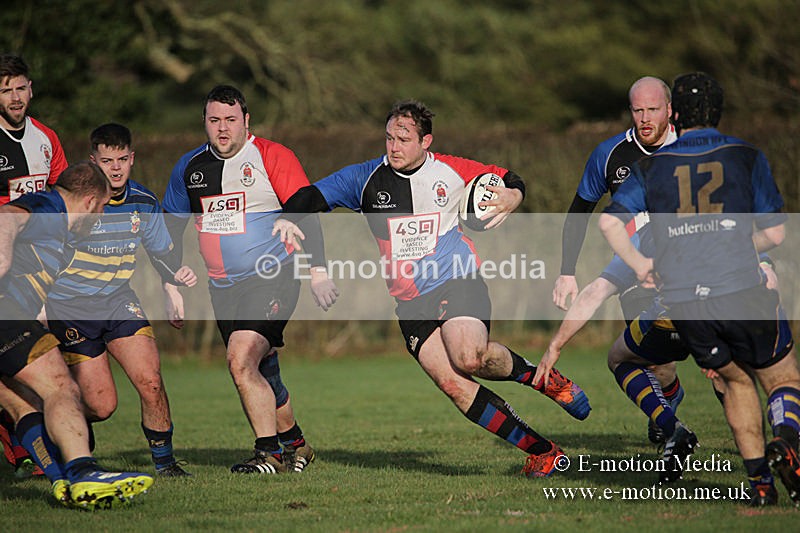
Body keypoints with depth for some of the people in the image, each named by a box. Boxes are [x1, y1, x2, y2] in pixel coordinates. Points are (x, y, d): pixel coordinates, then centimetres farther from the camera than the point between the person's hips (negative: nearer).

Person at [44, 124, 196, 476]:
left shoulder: (144, 203, -1)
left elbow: (160, 250, 15)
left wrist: (177, 276, -5)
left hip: (119, 301, 4)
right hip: (69, 308, -4)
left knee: (150, 381, -15)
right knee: (101, 405, -8)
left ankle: (163, 461, 3)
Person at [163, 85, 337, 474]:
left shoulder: (272, 157, -8)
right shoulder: (190, 168, 8)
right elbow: (171, 223, 19)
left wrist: (317, 271, -18)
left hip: (273, 278, -6)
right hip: (223, 288, 6)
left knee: (242, 361, -20)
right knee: (260, 373, 11)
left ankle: (270, 453, -13)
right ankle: (295, 445, 30)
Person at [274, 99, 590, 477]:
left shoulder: (451, 171, 0)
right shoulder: (366, 178, 2)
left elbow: (509, 182, 12)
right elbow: (312, 197, 1)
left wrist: (511, 197, -11)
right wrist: (289, 219, -20)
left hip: (458, 283, -2)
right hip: (411, 303, 2)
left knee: (470, 358, -32)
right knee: (453, 385, -16)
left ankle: (538, 375, -2)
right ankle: (541, 451, -9)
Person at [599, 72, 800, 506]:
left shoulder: (651, 167, 11)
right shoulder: (746, 157, 8)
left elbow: (609, 221, 2)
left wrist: (638, 262, 14)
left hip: (683, 303, 2)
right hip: (743, 292, -2)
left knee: (736, 381, 22)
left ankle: (759, 480, 10)